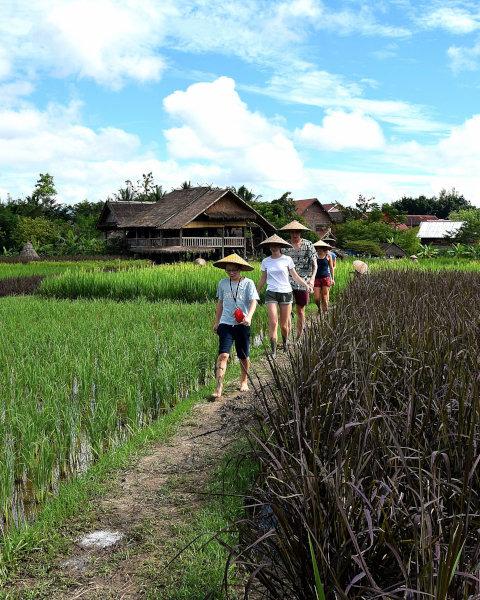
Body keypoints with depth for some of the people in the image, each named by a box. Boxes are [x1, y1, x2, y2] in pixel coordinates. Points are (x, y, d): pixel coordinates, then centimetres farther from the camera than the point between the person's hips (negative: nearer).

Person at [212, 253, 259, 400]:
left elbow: (253, 302, -9)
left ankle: (244, 381, 33)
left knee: (243, 356, 9)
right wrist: (217, 321, 22)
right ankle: (219, 387, -16)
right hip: (226, 323, 1)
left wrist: (249, 316, -26)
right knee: (223, 354, -13)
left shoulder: (248, 283, -1)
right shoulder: (222, 283, 8)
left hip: (242, 324, -1)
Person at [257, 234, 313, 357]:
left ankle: (285, 342, 34)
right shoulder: (266, 261, 7)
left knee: (284, 324, 4)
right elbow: (262, 280, 16)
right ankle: (273, 351, -13)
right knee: (273, 322, -14)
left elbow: (295, 276, 8)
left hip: (286, 293, 0)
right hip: (271, 293, 1)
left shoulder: (287, 259, 2)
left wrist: (306, 285, -4)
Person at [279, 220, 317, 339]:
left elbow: (314, 264, -1)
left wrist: (312, 278, -17)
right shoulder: (284, 245, 6)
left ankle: (299, 337, 19)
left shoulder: (308, 245, 3)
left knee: (300, 312, 7)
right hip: (287, 283, 0)